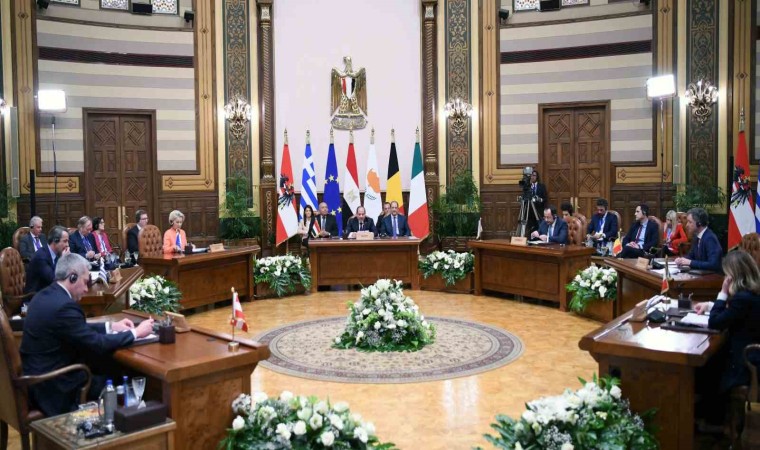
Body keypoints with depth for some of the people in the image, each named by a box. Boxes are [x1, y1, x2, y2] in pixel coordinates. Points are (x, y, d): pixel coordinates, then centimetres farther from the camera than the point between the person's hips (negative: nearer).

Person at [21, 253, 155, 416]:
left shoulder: (45, 295, 5)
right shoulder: (64, 305, -24)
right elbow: (97, 344, -20)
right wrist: (135, 333, -10)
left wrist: (111, 326, 13)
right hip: (53, 388, -9)